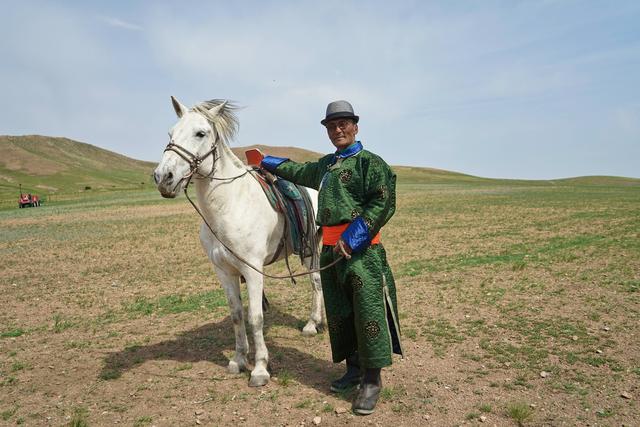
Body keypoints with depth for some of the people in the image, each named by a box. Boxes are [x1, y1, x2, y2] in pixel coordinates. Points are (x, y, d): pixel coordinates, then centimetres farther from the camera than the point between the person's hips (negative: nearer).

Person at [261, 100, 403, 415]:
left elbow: (383, 204, -16)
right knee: (339, 313, 13)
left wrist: (351, 238, -20)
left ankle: (372, 380, 7)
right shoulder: (325, 164, 19)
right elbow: (299, 172, 38)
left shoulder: (369, 162, -6)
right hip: (330, 249, 8)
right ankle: (354, 368, 29)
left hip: (362, 249, -8)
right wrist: (267, 162, 42)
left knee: (368, 312, -6)